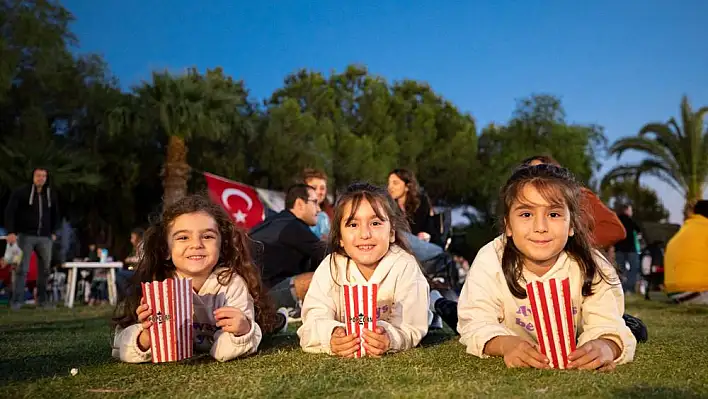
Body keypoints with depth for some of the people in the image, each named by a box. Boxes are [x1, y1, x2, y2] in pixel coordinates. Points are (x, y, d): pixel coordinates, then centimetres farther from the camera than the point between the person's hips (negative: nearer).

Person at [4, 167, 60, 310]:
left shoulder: (51, 194, 9)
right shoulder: (21, 192, -4)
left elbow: (55, 214, 20)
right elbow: (9, 211, -7)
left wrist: (53, 232, 13)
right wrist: (11, 232, -15)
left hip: (45, 237, 4)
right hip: (26, 235, -4)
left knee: (45, 269, 6)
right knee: (21, 269, -5)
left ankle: (42, 299, 15)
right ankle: (16, 300, 0)